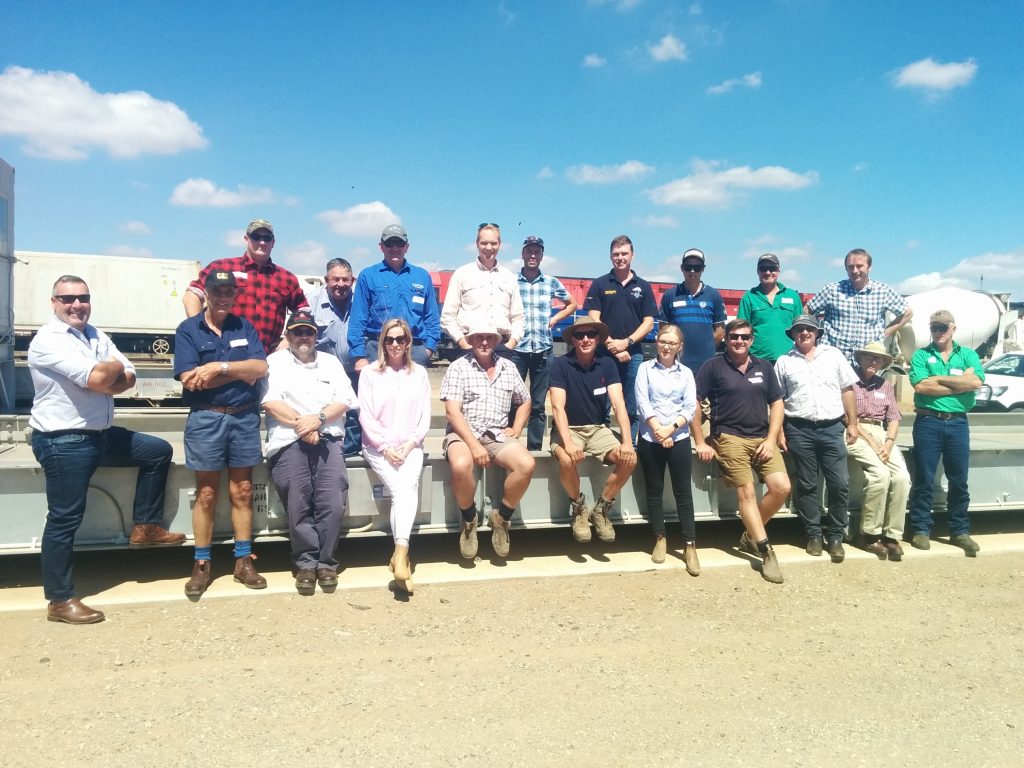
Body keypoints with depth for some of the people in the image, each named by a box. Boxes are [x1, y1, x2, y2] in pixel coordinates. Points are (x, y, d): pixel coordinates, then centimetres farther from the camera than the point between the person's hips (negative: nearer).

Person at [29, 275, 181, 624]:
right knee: (65, 519, -2)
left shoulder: (96, 335, 10)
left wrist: (105, 376, -16)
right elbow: (98, 378, -28)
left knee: (159, 450, 14)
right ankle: (60, 600, 10)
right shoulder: (48, 340, -16)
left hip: (101, 434, 9)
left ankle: (145, 527, 20)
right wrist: (115, 367, -6)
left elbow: (129, 378, 4)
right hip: (63, 441, -8)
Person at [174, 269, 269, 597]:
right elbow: (191, 381, -11)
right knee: (207, 494, 5)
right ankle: (201, 566, 16)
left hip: (244, 418, 2)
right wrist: (240, 371, -10)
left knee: (242, 492, 8)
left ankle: (244, 561, 18)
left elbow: (261, 367, -6)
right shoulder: (188, 330, 1)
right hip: (205, 419, -2)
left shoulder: (245, 327, 9)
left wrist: (220, 366, -16)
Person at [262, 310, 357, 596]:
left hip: (328, 439, 2)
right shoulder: (276, 361, 15)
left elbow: (344, 400, 10)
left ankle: (326, 562, 0)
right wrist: (300, 424, -9)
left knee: (332, 503, -13)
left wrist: (319, 418, -8)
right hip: (289, 441, -1)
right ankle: (306, 563, 1)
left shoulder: (330, 362, 23)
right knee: (298, 505, -13)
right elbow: (270, 401, 0)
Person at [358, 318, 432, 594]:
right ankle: (403, 553, -27)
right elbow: (365, 416, 1)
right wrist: (385, 447, -9)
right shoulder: (370, 372, 7)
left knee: (407, 486, -27)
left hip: (410, 446, 1)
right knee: (402, 489, -26)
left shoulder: (419, 373, 13)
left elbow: (424, 417, 8)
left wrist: (408, 445, -6)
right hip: (378, 447, -1)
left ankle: (400, 554, -35)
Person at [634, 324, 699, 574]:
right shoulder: (645, 368, 6)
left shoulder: (686, 373, 10)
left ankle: (690, 546, 6)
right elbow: (642, 401, -4)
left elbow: (690, 407, 2)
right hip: (650, 438, 0)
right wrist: (657, 429, -13)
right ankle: (660, 539, 21)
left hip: (679, 438, 0)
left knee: (683, 491, 0)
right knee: (654, 490, 7)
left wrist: (671, 428, -13)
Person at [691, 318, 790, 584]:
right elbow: (693, 403, -2)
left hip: (762, 437, 4)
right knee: (746, 492, -9)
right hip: (729, 437, -4)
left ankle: (750, 536, 13)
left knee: (781, 487, -8)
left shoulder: (764, 367, 12)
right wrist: (700, 443, -5)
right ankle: (766, 551, 1)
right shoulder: (713, 366, 0)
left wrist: (771, 440, 1)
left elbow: (776, 403, 13)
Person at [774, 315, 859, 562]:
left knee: (840, 484, -1)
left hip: (832, 428, 1)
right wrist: (779, 432, 0)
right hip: (800, 430, 0)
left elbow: (847, 390, 10)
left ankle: (835, 535, 12)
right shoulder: (784, 362, 7)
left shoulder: (833, 355, 10)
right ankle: (813, 534, 16)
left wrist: (852, 423, 5)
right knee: (806, 485, 5)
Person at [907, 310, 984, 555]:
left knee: (959, 481, 8)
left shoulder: (968, 354, 11)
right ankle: (921, 530, 10)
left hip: (958, 423, 2)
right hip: (928, 422, -2)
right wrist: (960, 383, -8)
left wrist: (939, 379, -8)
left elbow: (977, 382, -8)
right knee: (924, 480, 1)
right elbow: (920, 386, -12)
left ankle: (960, 531, 19)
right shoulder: (921, 355, 5)